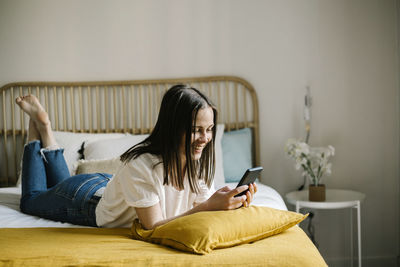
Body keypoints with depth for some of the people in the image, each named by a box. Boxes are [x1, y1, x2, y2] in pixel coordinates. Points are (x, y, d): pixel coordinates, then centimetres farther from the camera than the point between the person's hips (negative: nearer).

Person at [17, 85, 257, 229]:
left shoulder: (197, 162, -24)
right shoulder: (142, 166, -44)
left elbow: (204, 205, -19)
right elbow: (154, 228, -41)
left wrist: (231, 203, -39)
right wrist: (209, 206, -50)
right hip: (86, 199, -5)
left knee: (62, 184, 37)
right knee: (32, 200, 28)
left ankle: (45, 127, 42)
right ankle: (39, 124, 34)